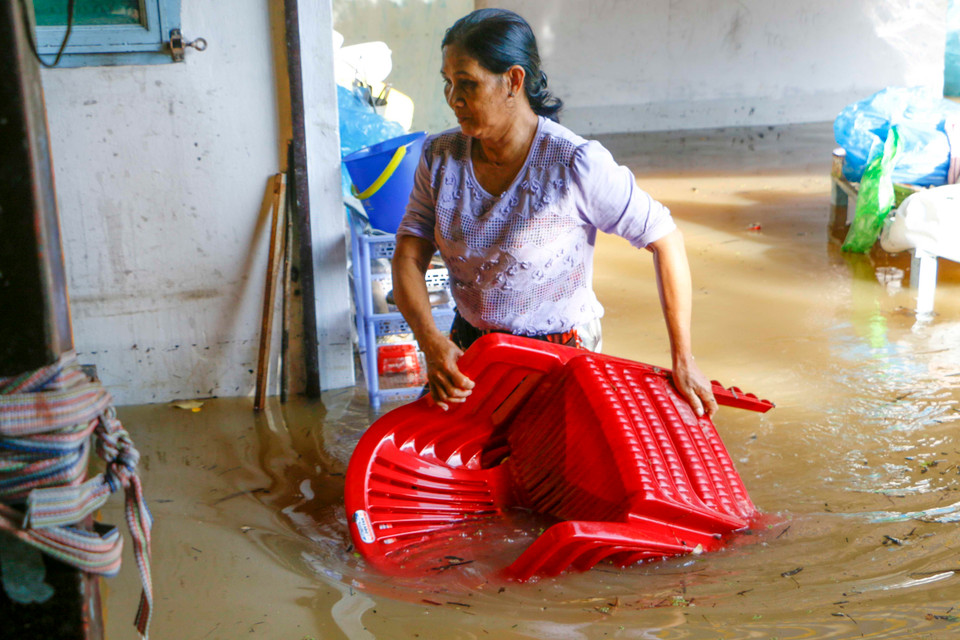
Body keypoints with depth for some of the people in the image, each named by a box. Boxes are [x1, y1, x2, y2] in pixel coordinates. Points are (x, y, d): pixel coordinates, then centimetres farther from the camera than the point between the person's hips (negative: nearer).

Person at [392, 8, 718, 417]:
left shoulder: (577, 165, -19)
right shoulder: (440, 157, -4)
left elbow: (665, 240, -12)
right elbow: (408, 258, -5)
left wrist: (683, 361, -12)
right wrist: (432, 343, -24)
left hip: (562, 358, -4)